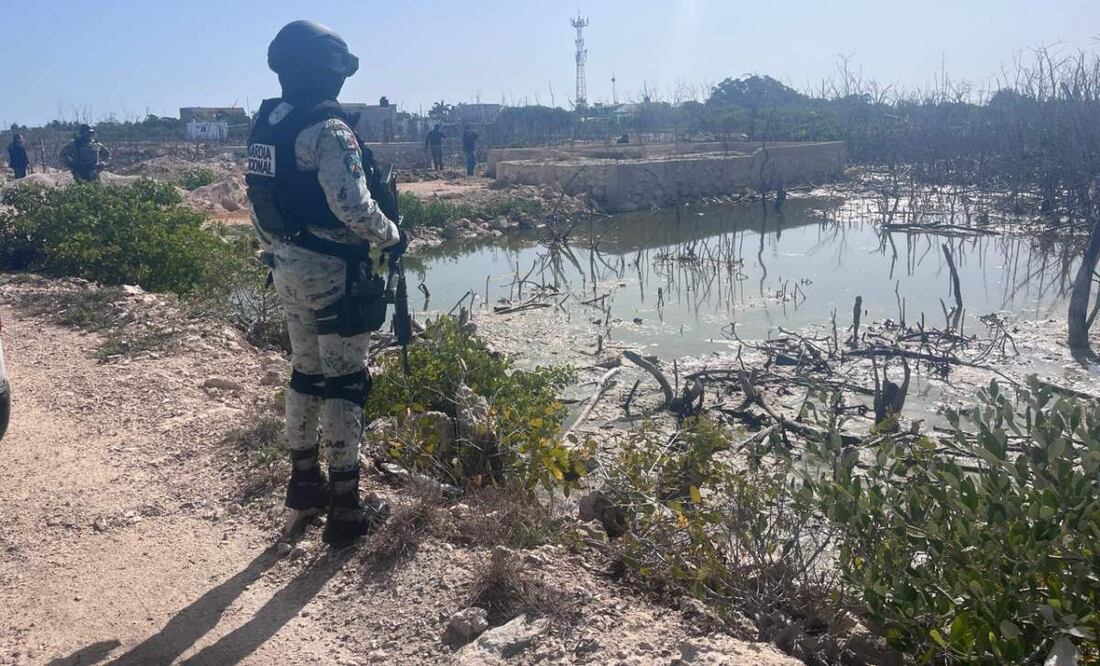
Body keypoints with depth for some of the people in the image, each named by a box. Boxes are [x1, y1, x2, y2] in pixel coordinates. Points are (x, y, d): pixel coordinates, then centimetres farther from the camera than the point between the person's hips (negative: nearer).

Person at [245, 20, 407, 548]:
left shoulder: (265, 126, 10)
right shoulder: (327, 129, -17)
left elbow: (259, 202, 16)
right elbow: (353, 207, -24)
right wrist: (393, 236, -7)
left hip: (288, 270, 9)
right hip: (331, 272, -8)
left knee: (305, 374, 19)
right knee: (343, 384, -1)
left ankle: (304, 484, 31)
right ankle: (345, 509, 7)